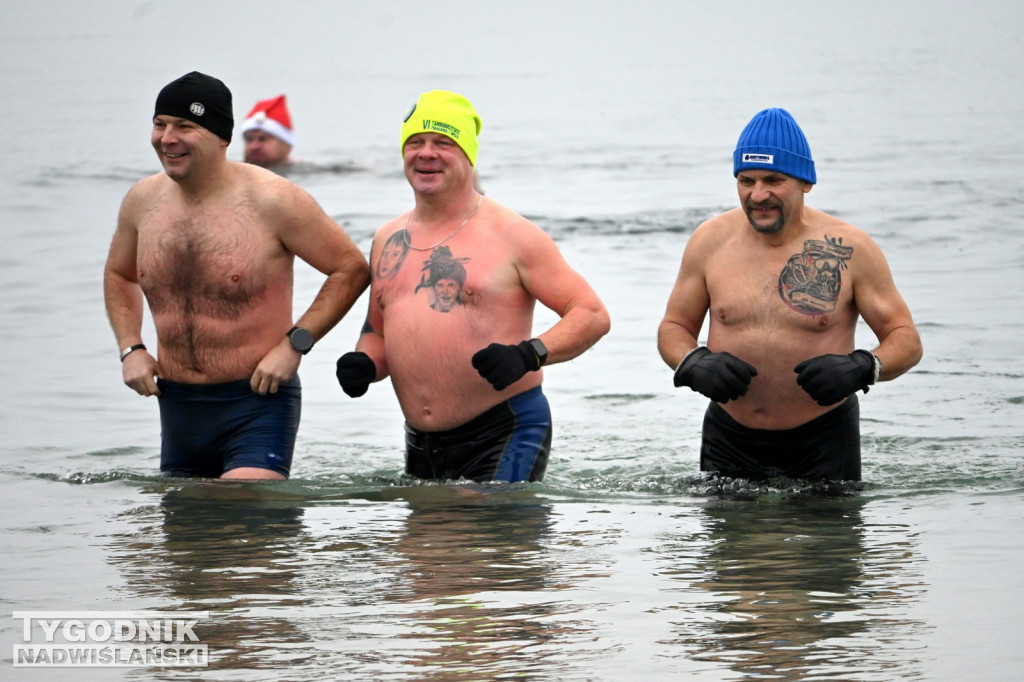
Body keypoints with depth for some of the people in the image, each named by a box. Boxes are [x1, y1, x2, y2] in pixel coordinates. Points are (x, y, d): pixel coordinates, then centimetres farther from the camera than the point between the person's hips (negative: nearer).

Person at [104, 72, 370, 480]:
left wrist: (295, 343, -13)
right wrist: (131, 349, 8)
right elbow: (119, 275, 24)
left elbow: (351, 269, -5)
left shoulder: (271, 201, -11)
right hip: (177, 406, 6)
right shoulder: (143, 201, 4)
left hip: (257, 401, -6)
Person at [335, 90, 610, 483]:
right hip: (420, 446, 6)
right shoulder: (387, 241, 14)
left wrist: (529, 355, -23)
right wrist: (365, 365, 2)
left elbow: (593, 315, -7)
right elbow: (377, 332, 25)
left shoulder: (510, 235, -4)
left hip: (502, 435, -6)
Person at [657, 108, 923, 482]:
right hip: (729, 442, 2)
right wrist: (694, 364, -12)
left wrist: (862, 368, -24)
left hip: (821, 444, -2)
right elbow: (673, 328, 10)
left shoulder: (850, 250, -7)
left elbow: (906, 339, -3)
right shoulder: (711, 241, 0)